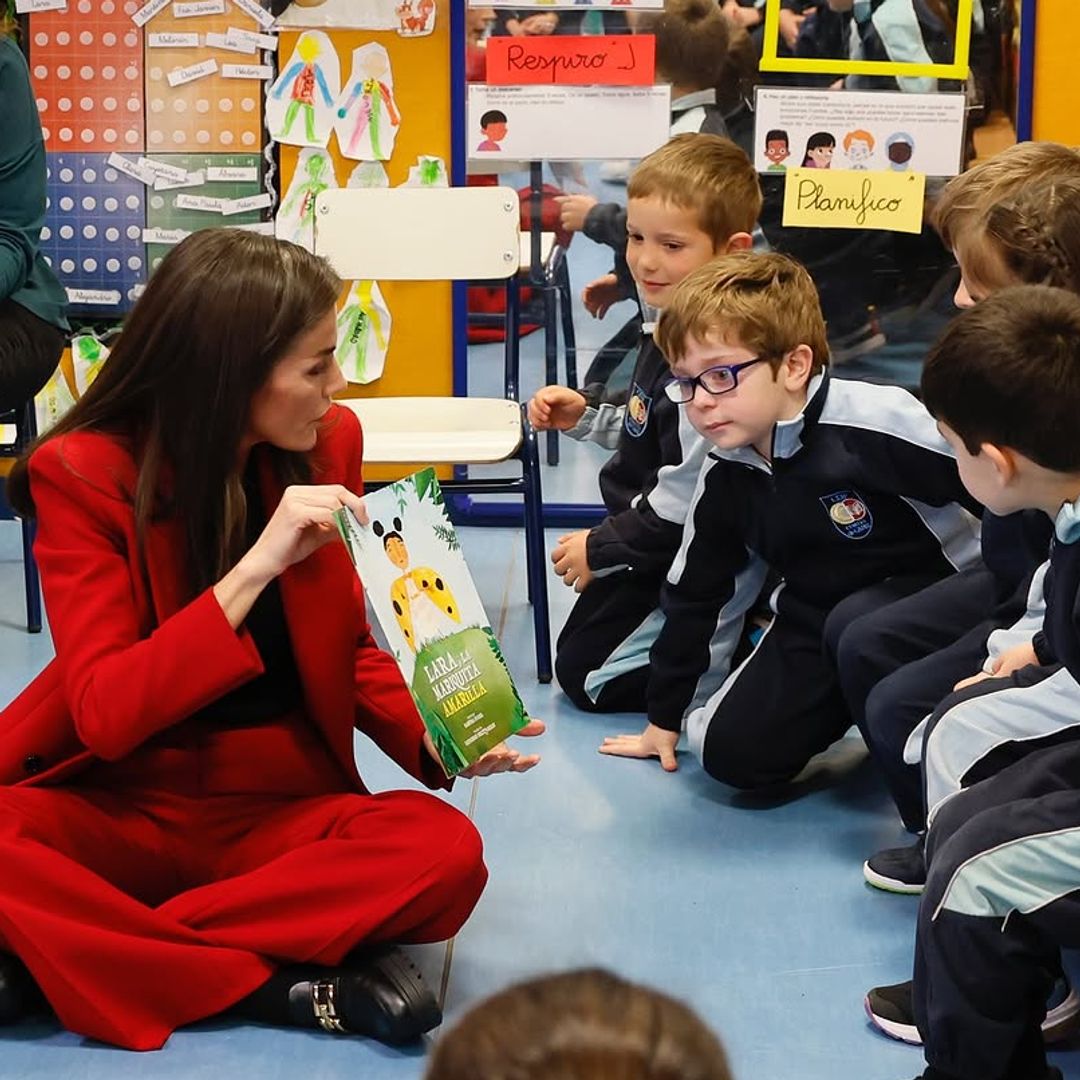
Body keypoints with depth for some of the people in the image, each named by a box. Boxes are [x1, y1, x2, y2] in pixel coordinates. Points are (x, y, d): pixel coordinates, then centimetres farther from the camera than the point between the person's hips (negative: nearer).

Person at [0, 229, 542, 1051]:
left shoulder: (326, 444, 0)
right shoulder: (85, 473, -12)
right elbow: (105, 714, -20)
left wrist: (436, 738, -11)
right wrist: (256, 567, -29)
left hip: (280, 803, 3)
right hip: (119, 805, -3)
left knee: (445, 852, -28)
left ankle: (93, 949, -24)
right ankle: (281, 984, -26)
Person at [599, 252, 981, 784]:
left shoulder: (877, 425, -26)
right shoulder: (723, 476, -4)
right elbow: (697, 595, 11)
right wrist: (667, 716, 18)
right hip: (818, 616, 6)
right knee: (732, 750, -9)